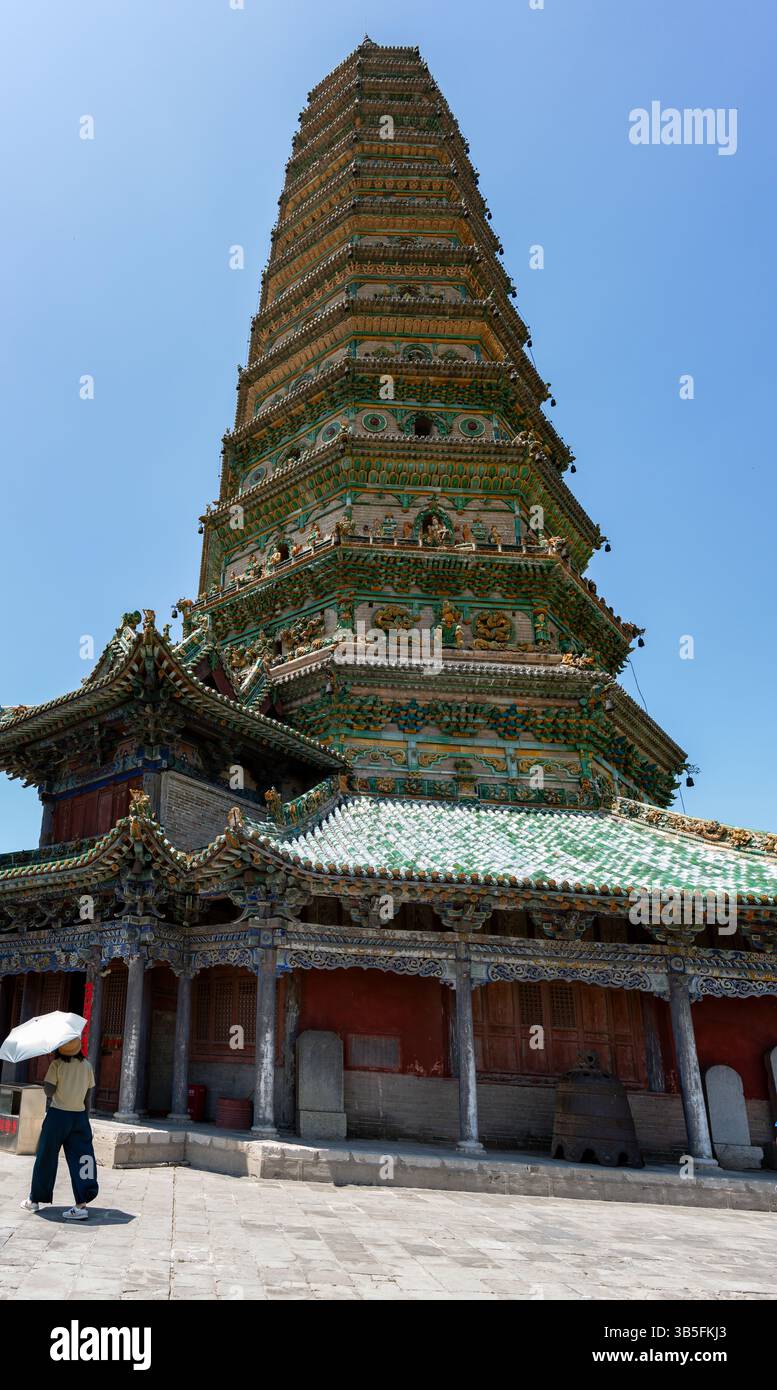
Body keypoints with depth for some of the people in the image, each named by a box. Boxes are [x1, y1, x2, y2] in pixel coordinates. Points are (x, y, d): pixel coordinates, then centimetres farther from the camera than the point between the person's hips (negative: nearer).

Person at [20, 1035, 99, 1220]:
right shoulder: (87, 1065, 2)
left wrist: (44, 1082, 4)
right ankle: (81, 1204, -3)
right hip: (79, 1116, 3)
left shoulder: (57, 1065, -10)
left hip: (58, 1115, -3)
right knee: (80, 1159, 3)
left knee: (46, 1157, 13)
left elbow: (49, 1091, -12)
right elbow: (89, 1093, 6)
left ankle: (34, 1200, 26)